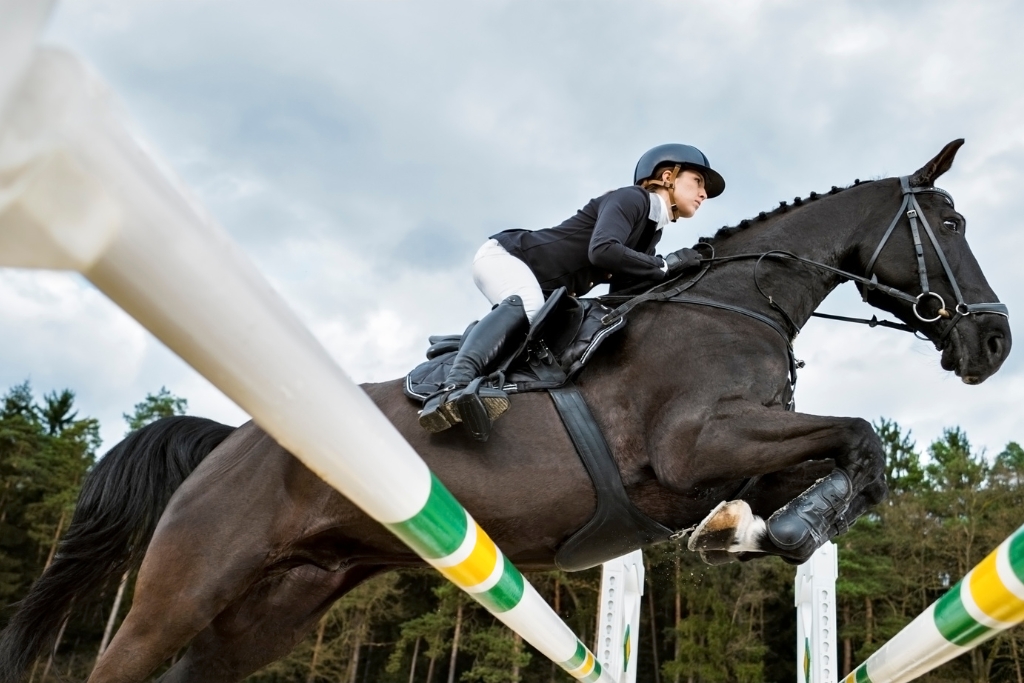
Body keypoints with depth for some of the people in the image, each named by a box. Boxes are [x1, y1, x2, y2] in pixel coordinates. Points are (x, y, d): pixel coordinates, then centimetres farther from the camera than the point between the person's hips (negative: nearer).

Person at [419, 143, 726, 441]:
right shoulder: (631, 198, -14)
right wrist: (665, 265, -22)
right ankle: (453, 387, -56)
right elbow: (602, 251, -32)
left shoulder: (651, 230, 14)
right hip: (505, 255, -11)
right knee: (527, 306, -38)